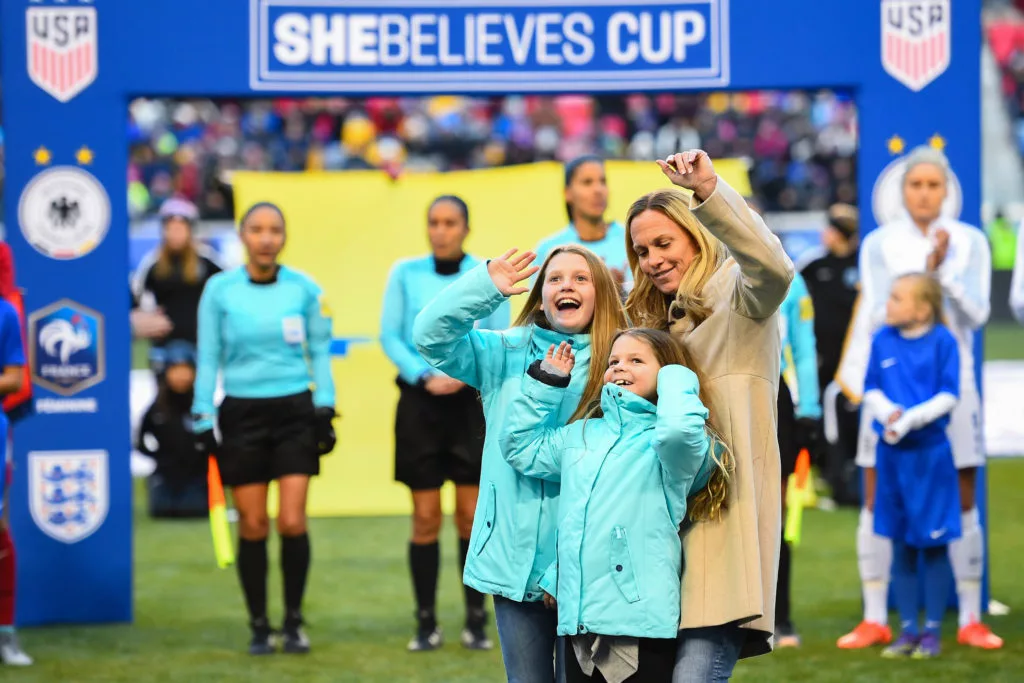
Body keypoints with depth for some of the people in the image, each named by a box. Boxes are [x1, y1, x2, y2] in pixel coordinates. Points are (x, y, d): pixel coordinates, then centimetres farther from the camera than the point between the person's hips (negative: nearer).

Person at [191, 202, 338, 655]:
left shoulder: (304, 289, 2)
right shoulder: (219, 290, 1)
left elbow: (320, 351, 9)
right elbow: (208, 357, 6)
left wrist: (324, 409, 3)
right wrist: (203, 421, 2)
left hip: (294, 412, 0)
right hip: (241, 413, 0)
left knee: (292, 521, -8)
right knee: (253, 525, 1)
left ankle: (294, 621, 8)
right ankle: (258, 626, 13)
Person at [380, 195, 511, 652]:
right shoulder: (405, 274, 4)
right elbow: (390, 335, 2)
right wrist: (425, 377, -11)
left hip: (471, 403, 0)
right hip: (420, 403, 0)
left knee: (472, 515, -1)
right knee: (425, 516, 0)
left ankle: (476, 621, 7)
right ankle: (426, 623, 5)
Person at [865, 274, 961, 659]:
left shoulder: (942, 342, -7)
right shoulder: (883, 341, 5)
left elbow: (948, 396, -10)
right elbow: (871, 390, 6)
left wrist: (910, 419, -20)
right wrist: (887, 411, -14)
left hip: (930, 452, -4)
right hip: (891, 453, 4)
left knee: (933, 546, 2)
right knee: (901, 546, 10)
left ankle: (932, 631, 11)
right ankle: (907, 630, 18)